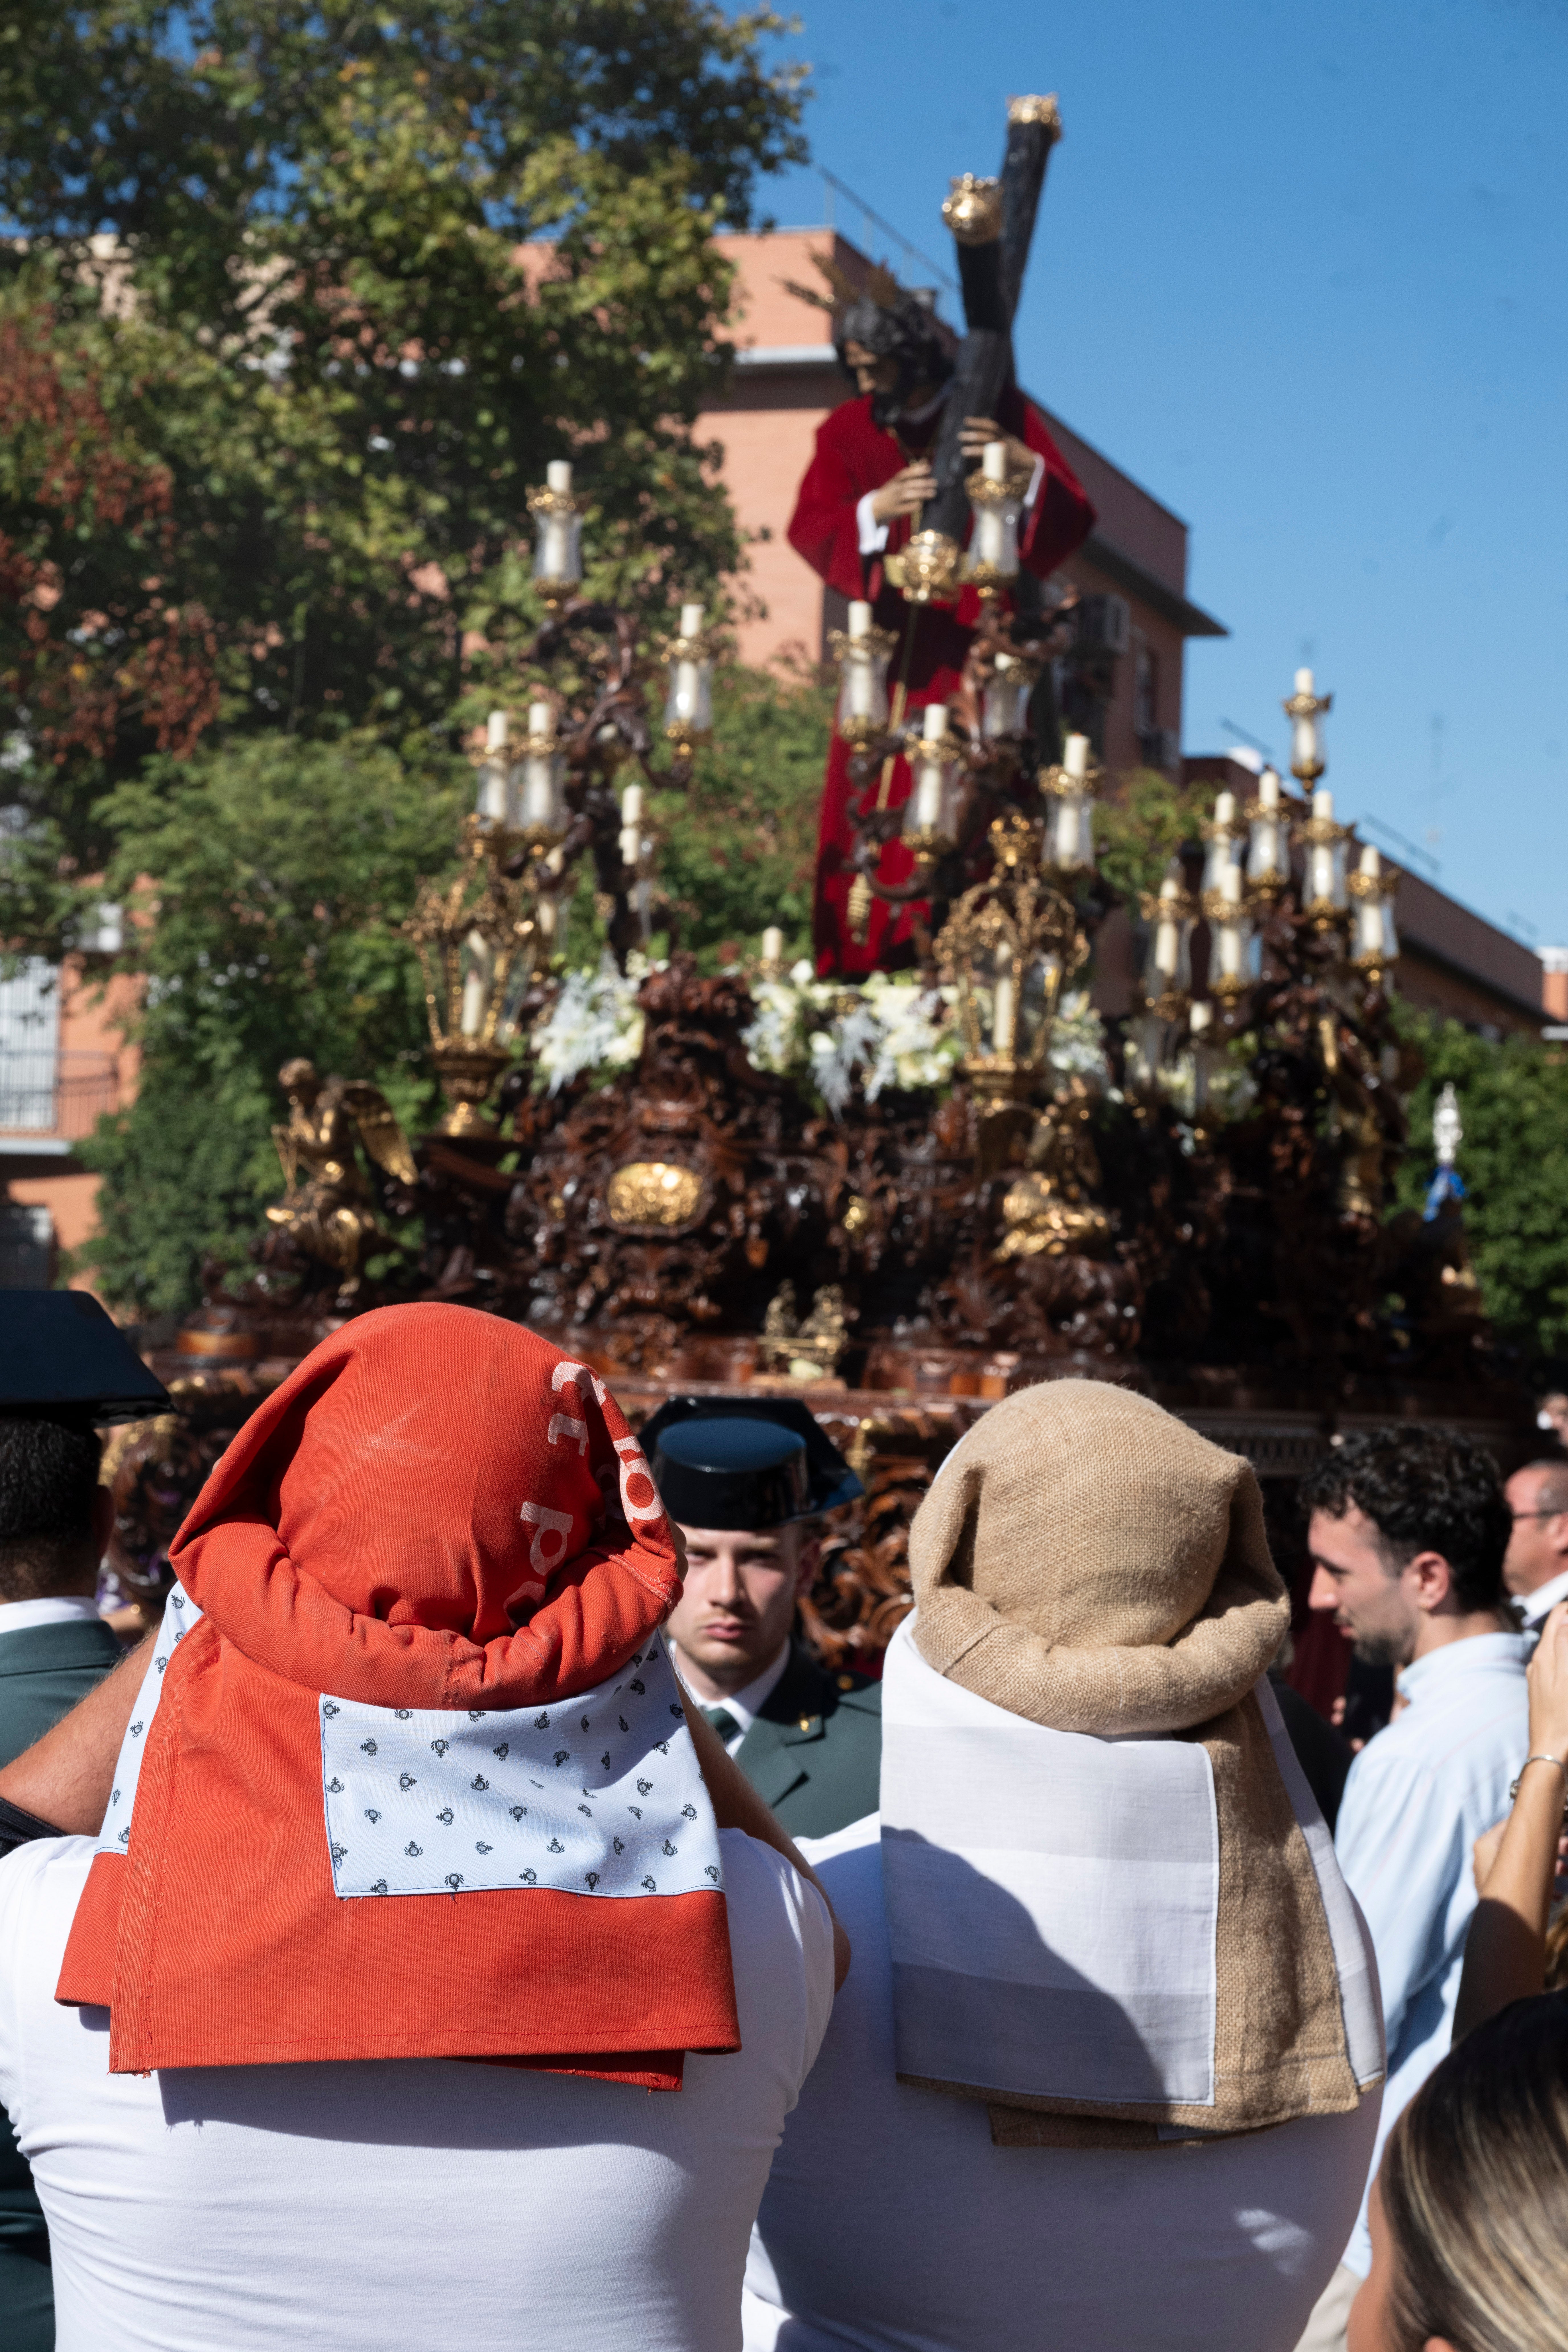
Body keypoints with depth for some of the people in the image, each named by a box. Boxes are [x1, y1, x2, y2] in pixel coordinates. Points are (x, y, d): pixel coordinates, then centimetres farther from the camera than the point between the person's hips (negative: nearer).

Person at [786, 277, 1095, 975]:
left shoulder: (998, 414, 3)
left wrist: (1026, 468, -24)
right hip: (889, 648, 2)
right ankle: (860, 962, -2)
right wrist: (874, 510, -22)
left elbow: (1074, 523, -4)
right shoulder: (848, 432, 10)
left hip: (972, 648, -2)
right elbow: (808, 529, -3)